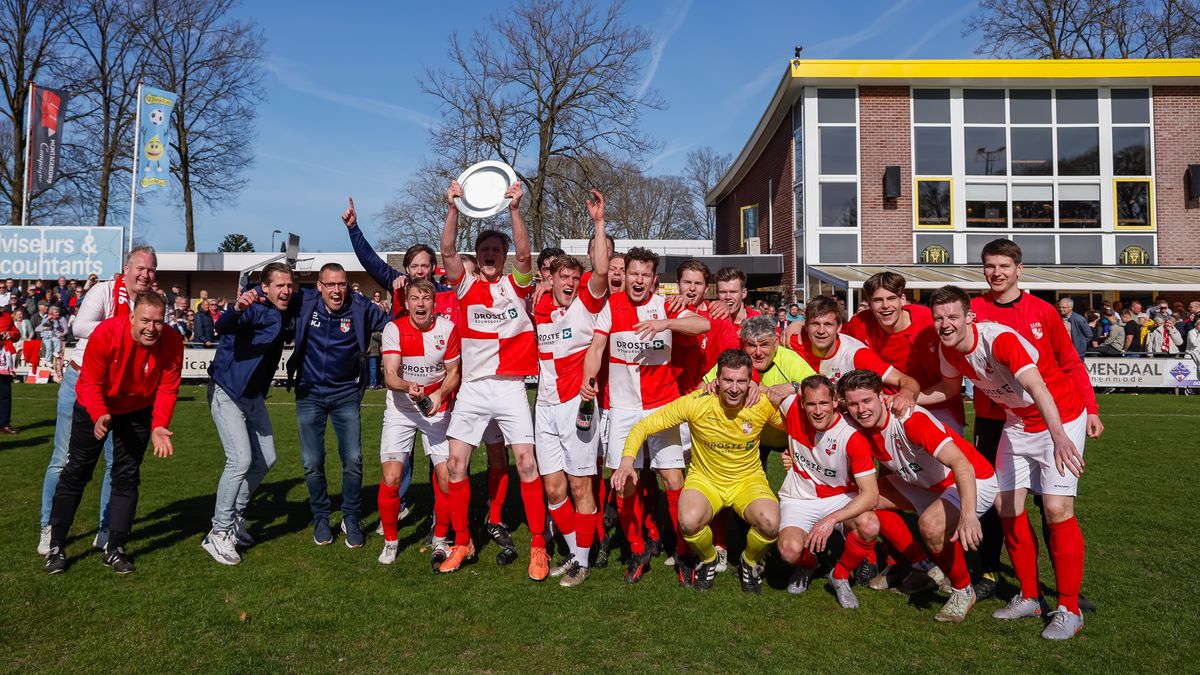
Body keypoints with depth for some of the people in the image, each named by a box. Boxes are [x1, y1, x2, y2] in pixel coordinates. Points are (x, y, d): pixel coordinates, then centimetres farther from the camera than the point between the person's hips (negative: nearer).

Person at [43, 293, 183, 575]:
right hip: (94, 408, -2)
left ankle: (115, 549, 14)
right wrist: (99, 417, -41)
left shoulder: (172, 343, -25)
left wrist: (159, 427, -33)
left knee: (127, 476, 3)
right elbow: (90, 383, -25)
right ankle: (56, 546, 16)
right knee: (75, 473, 4)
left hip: (138, 412, 2)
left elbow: (167, 389, -20)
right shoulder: (106, 334, -32)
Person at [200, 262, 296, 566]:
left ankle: (234, 516, 30)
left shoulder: (285, 315, 2)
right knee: (241, 459, -16)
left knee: (266, 459, 13)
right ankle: (218, 534, -3)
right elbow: (222, 327, -40)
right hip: (227, 392, -8)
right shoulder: (255, 308, -21)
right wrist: (237, 309, -61)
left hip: (254, 394, 9)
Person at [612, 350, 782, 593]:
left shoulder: (763, 405, -15)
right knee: (689, 521, -34)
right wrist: (627, 461, -28)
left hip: (749, 480, 1)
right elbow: (644, 426, -15)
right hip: (705, 479, -1)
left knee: (770, 523, -31)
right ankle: (708, 561, 5)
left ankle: (750, 564, 7)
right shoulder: (695, 403, -19)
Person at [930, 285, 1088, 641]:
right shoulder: (949, 349, -8)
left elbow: (1038, 389, -46)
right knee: (1006, 504, 3)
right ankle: (1029, 597, 18)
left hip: (1060, 418, -7)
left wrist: (1059, 437, -60)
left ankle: (1069, 610, -1)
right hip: (1017, 422, 7)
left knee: (1056, 507, -14)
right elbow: (949, 386, 14)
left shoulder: (1000, 340, -31)